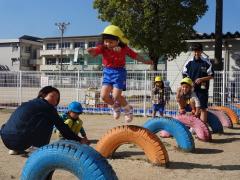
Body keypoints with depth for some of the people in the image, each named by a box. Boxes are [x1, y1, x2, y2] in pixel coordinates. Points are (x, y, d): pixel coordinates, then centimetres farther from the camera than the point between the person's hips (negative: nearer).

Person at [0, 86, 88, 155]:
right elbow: (62, 127, 3)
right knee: (49, 120, 1)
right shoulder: (48, 107, 3)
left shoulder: (30, 103, 25)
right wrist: (78, 140, 9)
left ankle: (16, 149, 21)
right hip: (20, 140, -8)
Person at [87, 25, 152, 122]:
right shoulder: (103, 47, -9)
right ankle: (116, 107, 25)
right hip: (107, 72, 3)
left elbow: (135, 55, 4)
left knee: (116, 96, -11)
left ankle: (128, 109, 20)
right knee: (104, 95, -7)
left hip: (119, 72, -3)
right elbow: (93, 51, -24)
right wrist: (90, 50, -48)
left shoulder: (124, 48, -8)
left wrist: (145, 61, 12)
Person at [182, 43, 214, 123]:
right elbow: (184, 75, 10)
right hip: (191, 89, 2)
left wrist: (201, 79, -13)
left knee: (203, 108, -3)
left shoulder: (206, 62, -1)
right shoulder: (189, 62, 4)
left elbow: (211, 76, 2)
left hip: (202, 89, -2)